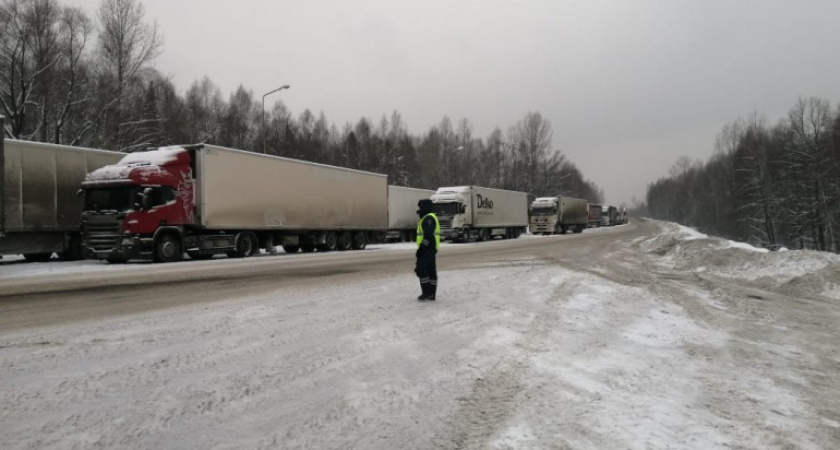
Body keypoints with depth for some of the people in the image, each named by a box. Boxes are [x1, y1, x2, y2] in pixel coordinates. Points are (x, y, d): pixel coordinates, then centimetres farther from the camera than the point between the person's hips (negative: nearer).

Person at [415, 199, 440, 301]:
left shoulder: (429, 218, -14)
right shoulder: (427, 218, 20)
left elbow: (428, 235, -23)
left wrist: (421, 247, -24)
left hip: (427, 248, -11)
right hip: (430, 249, 11)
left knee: (421, 269, -10)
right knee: (430, 270, 9)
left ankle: (427, 292, -10)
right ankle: (431, 294, 11)